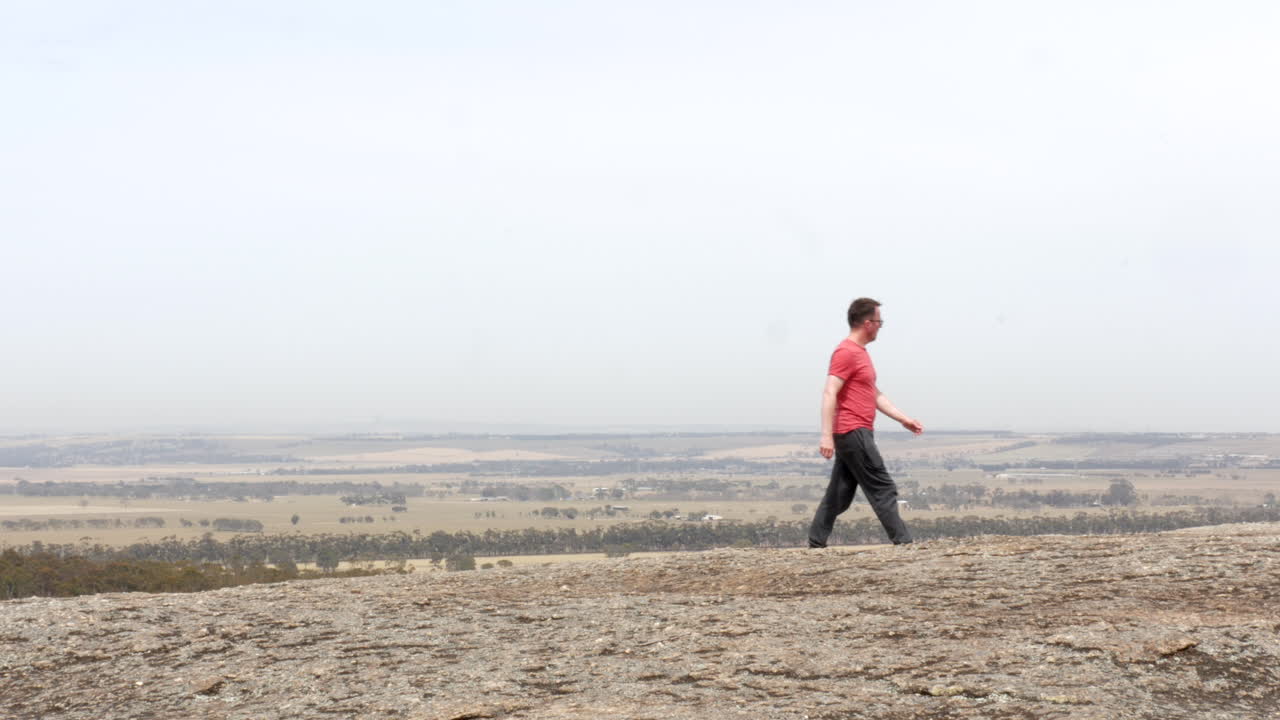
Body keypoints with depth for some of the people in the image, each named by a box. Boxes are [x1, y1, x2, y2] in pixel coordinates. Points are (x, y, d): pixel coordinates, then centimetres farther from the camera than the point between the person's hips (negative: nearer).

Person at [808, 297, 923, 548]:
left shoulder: (860, 352, 20)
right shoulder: (846, 352, -12)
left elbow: (875, 395, 25)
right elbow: (830, 393, -19)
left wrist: (903, 418, 19)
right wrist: (827, 435, -26)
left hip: (857, 434, 10)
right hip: (853, 433, -10)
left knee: (839, 494, 9)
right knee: (883, 489, -7)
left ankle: (816, 543, 10)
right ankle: (903, 542, -5)